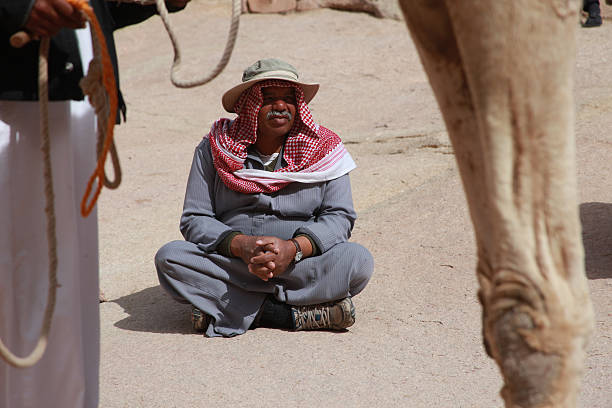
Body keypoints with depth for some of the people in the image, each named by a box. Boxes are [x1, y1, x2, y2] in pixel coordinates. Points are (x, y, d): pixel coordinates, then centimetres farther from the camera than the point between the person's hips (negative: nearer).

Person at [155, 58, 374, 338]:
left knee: (359, 261, -28)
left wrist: (294, 248, -22)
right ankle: (294, 314, -29)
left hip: (303, 266, 0)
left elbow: (339, 217, -3)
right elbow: (195, 220, -2)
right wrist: (241, 245, -21)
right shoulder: (214, 150, 3)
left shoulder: (323, 149, 4)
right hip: (229, 266, 1)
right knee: (169, 257, -27)